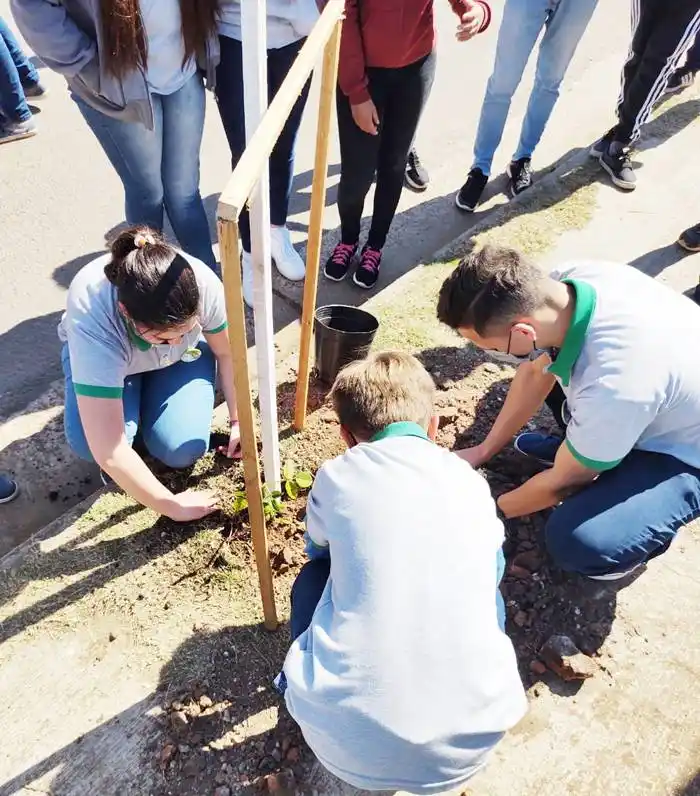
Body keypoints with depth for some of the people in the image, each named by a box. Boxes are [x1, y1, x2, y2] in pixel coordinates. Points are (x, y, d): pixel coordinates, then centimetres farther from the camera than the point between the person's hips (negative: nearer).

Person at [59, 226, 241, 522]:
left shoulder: (203, 283, -35)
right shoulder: (91, 322, -42)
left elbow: (227, 353, -13)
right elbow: (108, 452, -41)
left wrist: (238, 420, -13)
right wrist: (172, 506, -32)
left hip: (183, 357, 2)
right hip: (102, 353, -1)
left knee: (183, 451, -19)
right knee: (88, 443, -29)